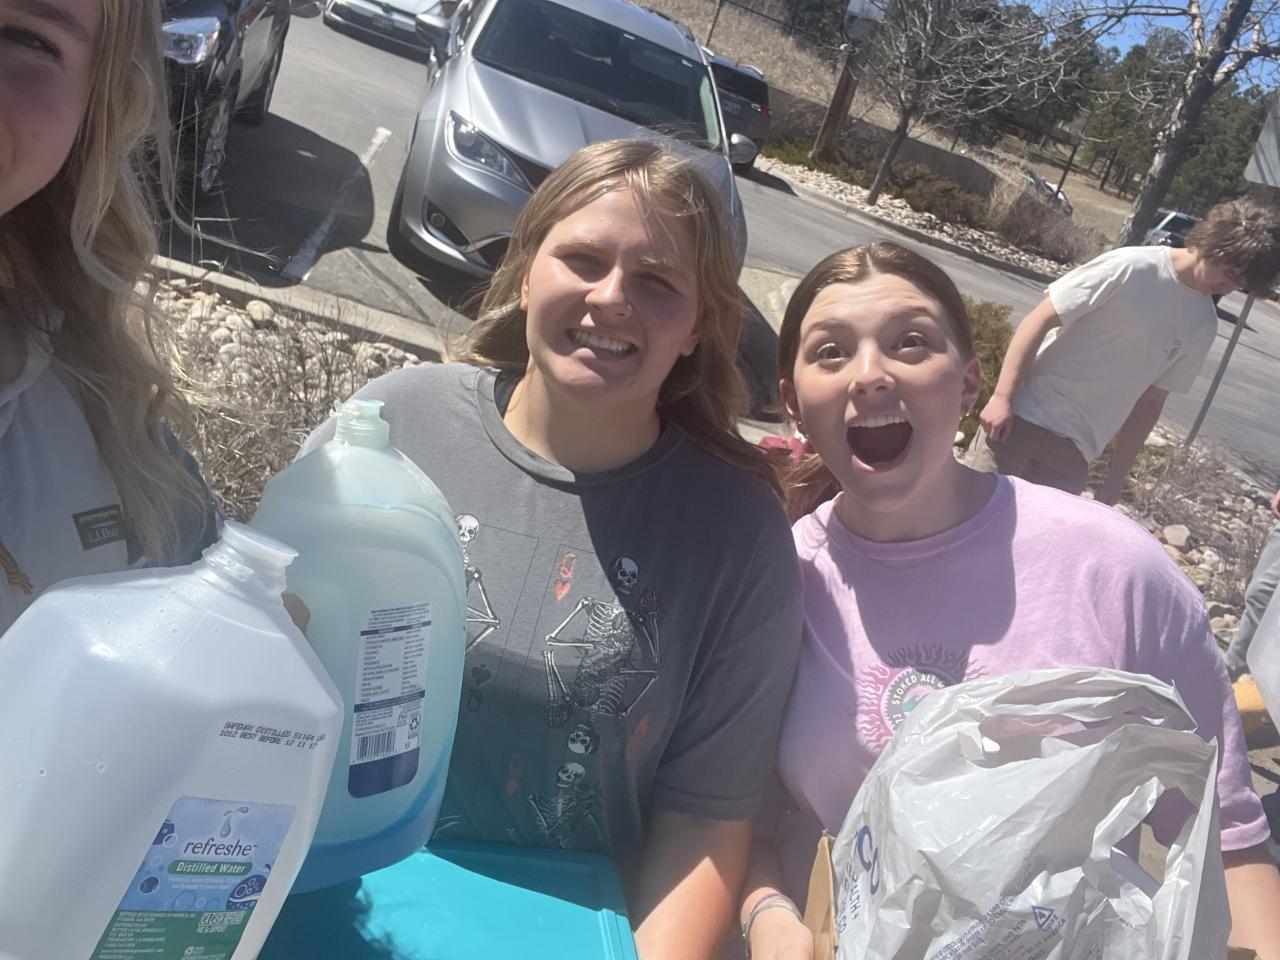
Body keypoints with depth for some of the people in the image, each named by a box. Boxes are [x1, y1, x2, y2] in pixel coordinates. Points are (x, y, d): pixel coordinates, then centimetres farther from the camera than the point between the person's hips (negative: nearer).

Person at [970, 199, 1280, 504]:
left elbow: (1150, 401, 13)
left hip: (1075, 451, 4)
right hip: (1024, 414, -4)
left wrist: (1117, 476, 12)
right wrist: (1003, 397, -16)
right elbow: (1039, 321, -10)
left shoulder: (1202, 326, 7)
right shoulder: (1131, 267, -10)